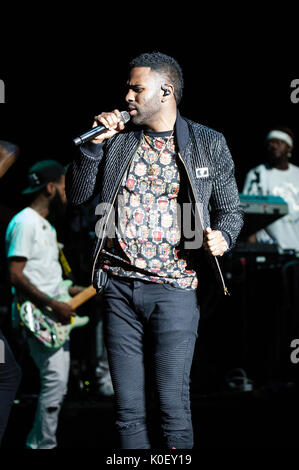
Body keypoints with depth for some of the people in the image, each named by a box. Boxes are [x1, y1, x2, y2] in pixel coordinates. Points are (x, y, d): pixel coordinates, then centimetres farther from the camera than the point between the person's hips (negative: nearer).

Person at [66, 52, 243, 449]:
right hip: (118, 286, 3)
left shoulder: (209, 145, 5)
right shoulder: (116, 140, 11)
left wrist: (222, 236, -10)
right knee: (127, 407, 6)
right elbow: (76, 195, 9)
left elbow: (230, 208, 11)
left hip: (174, 287, -3)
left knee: (173, 405, -5)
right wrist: (94, 144, -3)